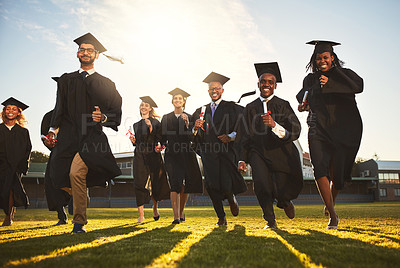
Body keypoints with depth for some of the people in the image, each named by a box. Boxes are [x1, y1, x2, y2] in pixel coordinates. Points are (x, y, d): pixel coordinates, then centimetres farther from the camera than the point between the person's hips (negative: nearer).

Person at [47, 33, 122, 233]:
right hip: (68, 137, 4)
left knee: (76, 173, -23)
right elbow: (59, 109, 17)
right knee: (60, 179, -2)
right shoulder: (66, 80, 18)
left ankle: (79, 222, -10)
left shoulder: (105, 84, 10)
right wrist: (53, 129, 5)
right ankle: (83, 195, 32)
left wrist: (103, 117, -13)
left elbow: (117, 112, 7)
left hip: (92, 136, -3)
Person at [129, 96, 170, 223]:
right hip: (139, 157, 3)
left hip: (153, 156, -3)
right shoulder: (136, 125, 17)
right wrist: (133, 140, 0)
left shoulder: (155, 122, 4)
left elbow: (159, 139, -7)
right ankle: (141, 215, -7)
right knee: (139, 183, -7)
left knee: (155, 183, 3)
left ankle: (155, 206, 32)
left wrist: (150, 127, -18)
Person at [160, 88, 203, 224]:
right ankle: (176, 216, -18)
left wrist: (187, 124, -15)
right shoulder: (166, 118, 10)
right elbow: (163, 137, 9)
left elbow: (191, 137, -2)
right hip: (172, 154, -1)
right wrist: (164, 145, -10)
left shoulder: (189, 117, 8)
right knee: (175, 184, -15)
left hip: (186, 154, 1)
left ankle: (181, 211, 30)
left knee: (186, 185, 7)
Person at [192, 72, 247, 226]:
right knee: (212, 186, -3)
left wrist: (231, 136, -17)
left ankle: (232, 199, 26)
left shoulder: (232, 108, 8)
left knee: (227, 185, -11)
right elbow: (197, 135, 17)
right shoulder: (201, 111, 18)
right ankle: (221, 218, 12)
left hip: (227, 152, -3)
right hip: (208, 154, 3)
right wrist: (196, 128, -5)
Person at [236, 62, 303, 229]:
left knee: (282, 192, -8)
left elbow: (295, 131, -10)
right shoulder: (251, 108, 9)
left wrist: (274, 125, -27)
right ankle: (270, 221, 0)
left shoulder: (283, 105, 2)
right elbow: (244, 136, 12)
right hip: (258, 153, 1)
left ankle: (285, 201, 32)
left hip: (281, 152, -1)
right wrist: (242, 159, 3)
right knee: (261, 183, -22)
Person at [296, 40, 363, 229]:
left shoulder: (344, 74, 7)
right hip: (318, 129, 2)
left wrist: (330, 83, -23)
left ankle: (331, 204, 34)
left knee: (337, 174, 1)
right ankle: (332, 216, -16)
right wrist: (303, 106, 8)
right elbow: (302, 97, 31)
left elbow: (358, 86, -14)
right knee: (319, 167, -21)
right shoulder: (310, 79, 16)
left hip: (344, 130, -1)